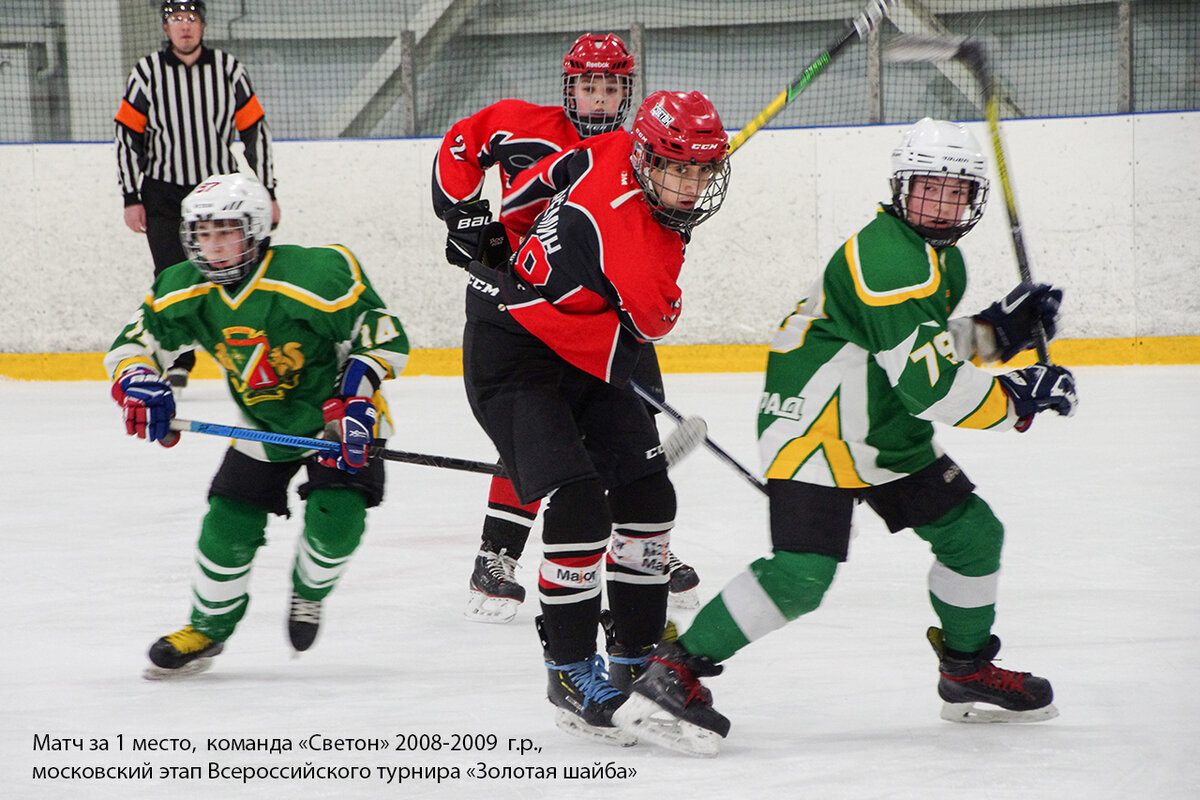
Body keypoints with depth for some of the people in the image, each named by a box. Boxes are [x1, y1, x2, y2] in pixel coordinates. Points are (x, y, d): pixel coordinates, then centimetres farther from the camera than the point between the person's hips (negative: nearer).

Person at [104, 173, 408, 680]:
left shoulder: (315, 277, -30)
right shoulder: (185, 293, -13)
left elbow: (381, 334, -22)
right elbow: (138, 338, -1)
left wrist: (356, 398, -30)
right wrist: (138, 380, -24)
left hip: (338, 416, -4)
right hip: (263, 426, 4)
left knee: (335, 518, -22)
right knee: (228, 526, -3)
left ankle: (310, 591, 13)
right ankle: (208, 628, 22)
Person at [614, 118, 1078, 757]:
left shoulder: (940, 257, 11)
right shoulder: (890, 262, -23)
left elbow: (935, 345, 23)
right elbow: (930, 386, -27)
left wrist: (1000, 329, 8)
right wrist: (1017, 399, -16)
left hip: (888, 434, 11)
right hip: (816, 430, -11)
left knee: (971, 532, 12)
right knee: (802, 573, -23)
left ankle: (968, 672, 31)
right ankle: (672, 674, -19)